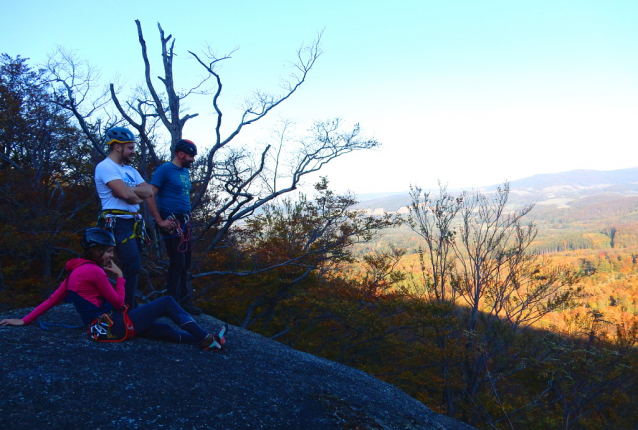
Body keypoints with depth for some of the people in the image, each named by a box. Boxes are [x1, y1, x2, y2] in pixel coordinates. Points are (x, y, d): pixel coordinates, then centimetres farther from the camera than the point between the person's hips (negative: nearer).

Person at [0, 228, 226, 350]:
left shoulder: (76, 270, 11)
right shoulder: (94, 271, -17)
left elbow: (53, 298, 9)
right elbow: (118, 303, -11)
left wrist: (25, 320, 15)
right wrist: (119, 277, -2)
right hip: (115, 325, -9)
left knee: (161, 328, 16)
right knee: (167, 302, -4)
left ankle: (203, 340, 12)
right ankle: (207, 339, -3)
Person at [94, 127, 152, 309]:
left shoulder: (130, 170, 18)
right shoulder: (105, 167, -9)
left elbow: (149, 192, 4)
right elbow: (126, 194, -22)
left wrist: (128, 189, -11)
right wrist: (139, 197, -1)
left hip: (134, 223, 9)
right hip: (118, 223, -9)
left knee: (133, 268, 12)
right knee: (133, 268, -14)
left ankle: (130, 307, 22)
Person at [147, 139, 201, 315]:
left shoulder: (185, 171, 15)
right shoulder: (165, 170, -8)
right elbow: (150, 196, -13)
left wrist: (188, 216, 11)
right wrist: (160, 221, -14)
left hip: (185, 221, 7)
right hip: (172, 222, -7)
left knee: (185, 262, 11)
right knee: (178, 262, -5)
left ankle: (184, 300, 22)